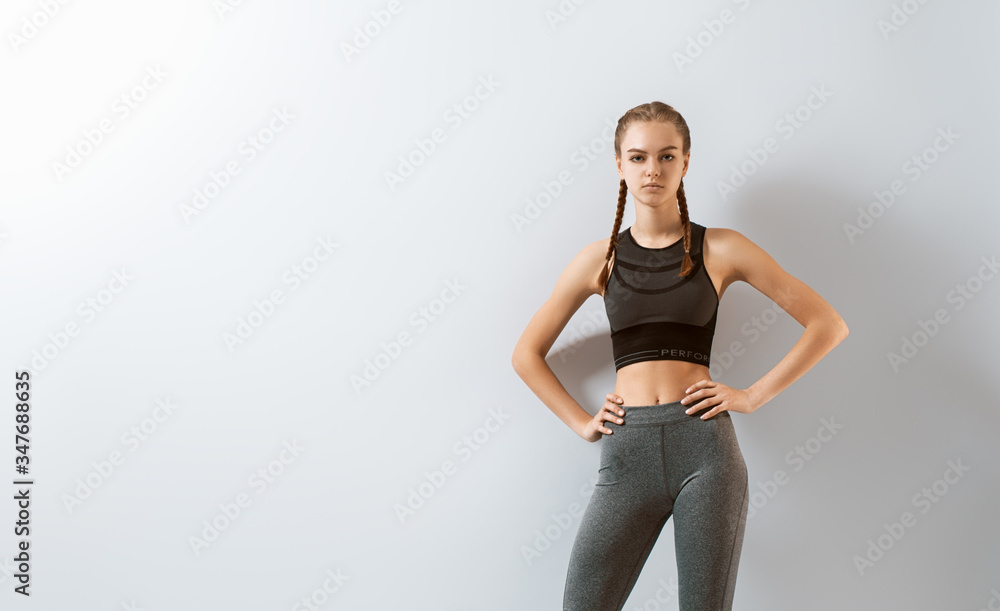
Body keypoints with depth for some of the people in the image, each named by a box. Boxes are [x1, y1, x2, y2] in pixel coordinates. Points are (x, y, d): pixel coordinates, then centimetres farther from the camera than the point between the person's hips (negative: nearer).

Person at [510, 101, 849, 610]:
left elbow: (827, 324, 6)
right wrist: (581, 423, 8)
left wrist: (754, 395, 0)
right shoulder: (600, 258, 11)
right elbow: (526, 354, 18)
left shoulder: (720, 249, 6)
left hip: (704, 447, -1)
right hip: (627, 452, 2)